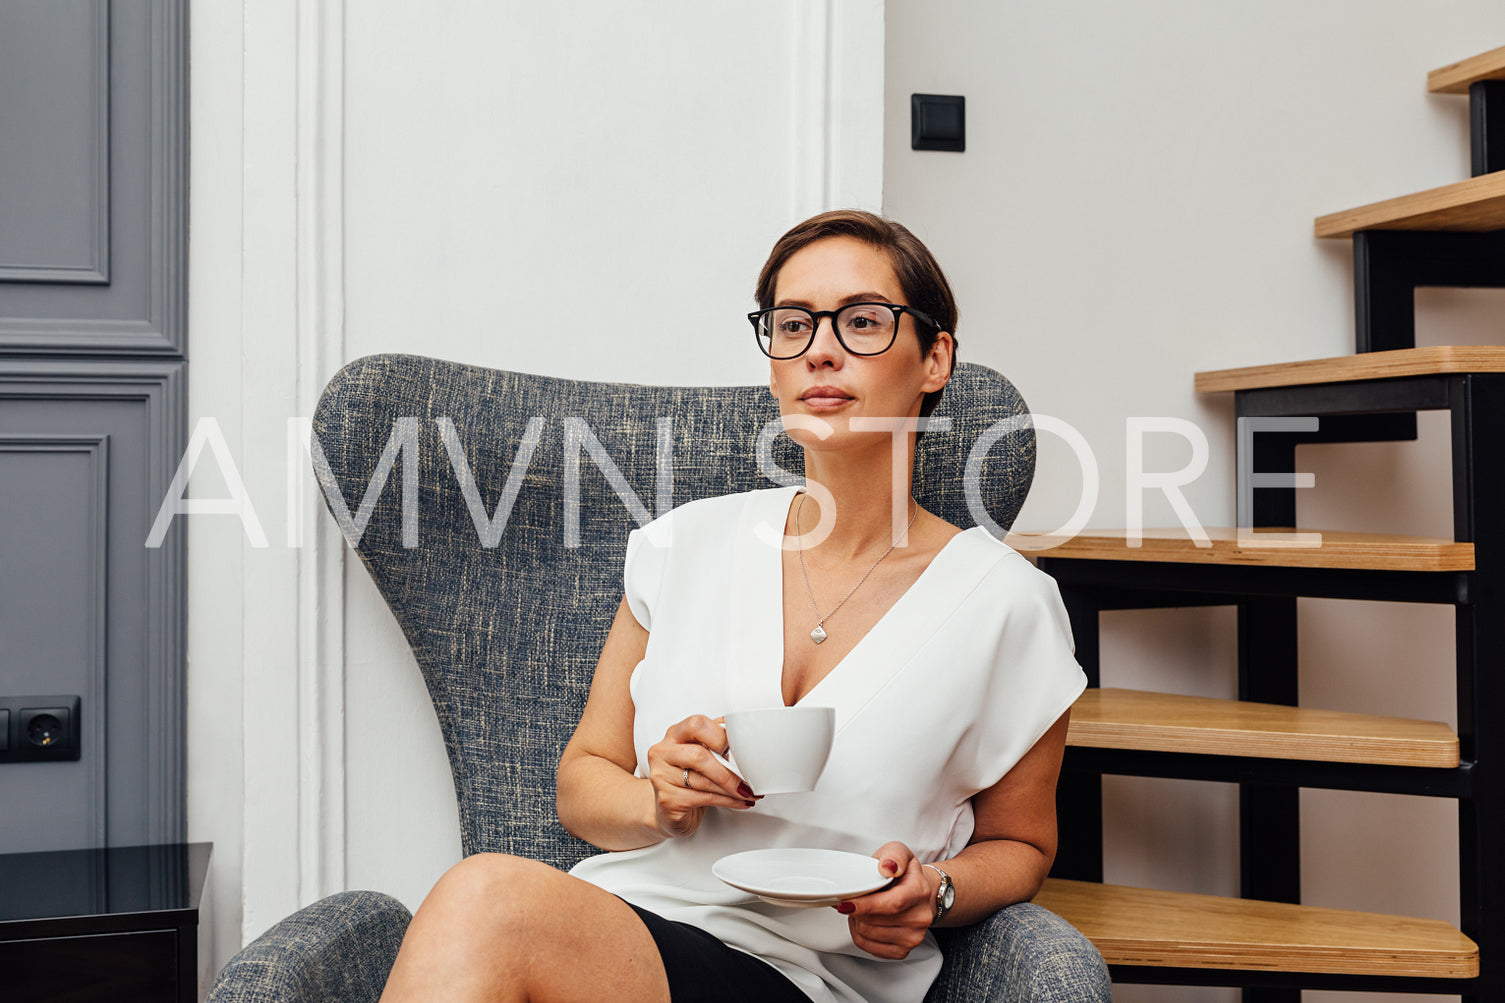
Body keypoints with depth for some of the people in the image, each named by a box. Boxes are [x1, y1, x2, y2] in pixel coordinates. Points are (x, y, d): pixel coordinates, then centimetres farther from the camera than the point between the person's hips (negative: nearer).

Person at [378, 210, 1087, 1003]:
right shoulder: (686, 544, 9)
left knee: (485, 899, -32)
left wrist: (933, 892, -7)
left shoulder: (1005, 603, 0)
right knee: (482, 899, -35)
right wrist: (661, 804, -7)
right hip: (619, 908, 3)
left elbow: (1018, 843, 15)